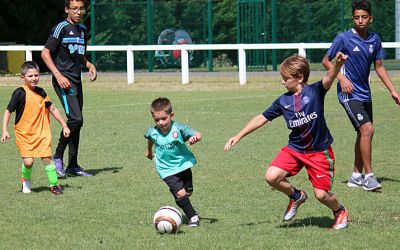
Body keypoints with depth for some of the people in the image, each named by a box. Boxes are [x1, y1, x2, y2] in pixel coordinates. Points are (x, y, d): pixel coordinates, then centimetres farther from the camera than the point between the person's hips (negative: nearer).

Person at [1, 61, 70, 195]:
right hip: (24, 134, -4)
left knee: (47, 158, -6)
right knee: (28, 161, -11)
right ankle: (26, 180, 19)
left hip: (42, 133, 4)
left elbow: (52, 109, 16)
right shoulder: (20, 93, -9)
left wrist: (64, 125, 15)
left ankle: (54, 184, 7)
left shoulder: (41, 92, 6)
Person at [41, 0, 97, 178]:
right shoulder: (61, 28, -8)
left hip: (76, 81, 8)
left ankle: (73, 165, 17)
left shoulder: (83, 30, 16)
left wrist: (90, 65, 9)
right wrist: (58, 75, -18)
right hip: (64, 81, -8)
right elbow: (45, 53, -11)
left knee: (77, 122, 9)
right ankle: (57, 158, -6)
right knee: (75, 119, -18)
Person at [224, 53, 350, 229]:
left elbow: (328, 79, -33)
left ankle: (340, 211, 28)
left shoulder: (314, 91, -13)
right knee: (271, 177, -15)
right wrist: (238, 136, 6)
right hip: (294, 149, 4)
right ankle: (296, 196, 15)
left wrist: (338, 64, -54)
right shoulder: (283, 101, 0)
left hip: (319, 151, -4)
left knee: (321, 194, -7)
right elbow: (261, 119, 7)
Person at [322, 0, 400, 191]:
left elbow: (379, 67, 15)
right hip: (349, 94, -7)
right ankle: (368, 177, -15)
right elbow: (326, 61, -1)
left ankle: (356, 176, 22)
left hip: (365, 94, 7)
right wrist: (341, 78, -15)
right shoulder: (344, 38, -10)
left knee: (363, 134, 11)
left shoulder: (375, 40, 6)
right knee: (367, 129, -19)